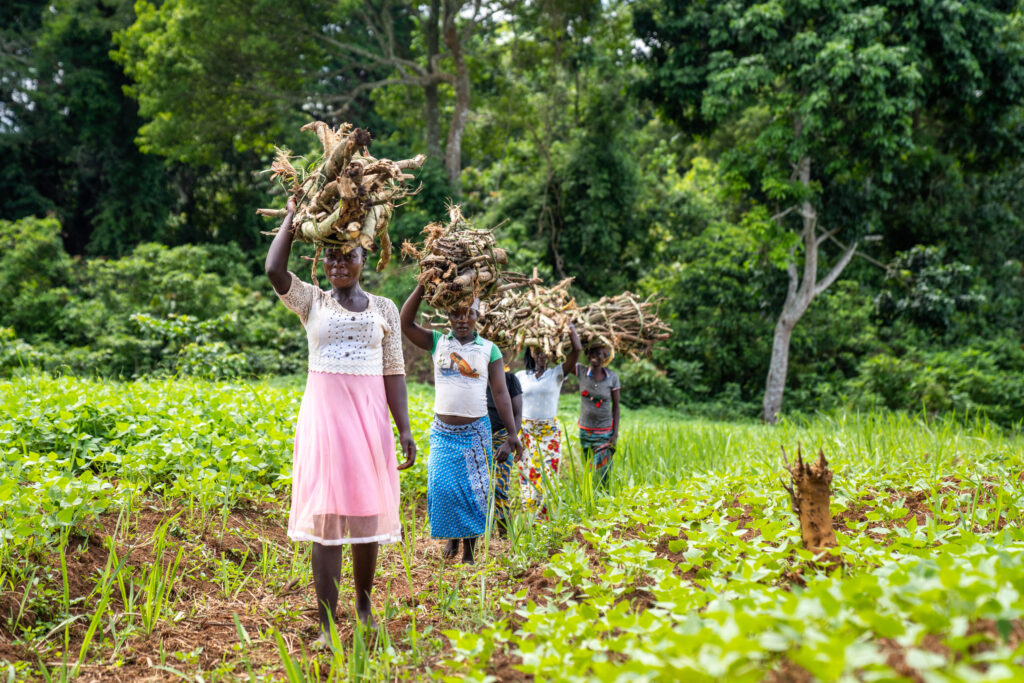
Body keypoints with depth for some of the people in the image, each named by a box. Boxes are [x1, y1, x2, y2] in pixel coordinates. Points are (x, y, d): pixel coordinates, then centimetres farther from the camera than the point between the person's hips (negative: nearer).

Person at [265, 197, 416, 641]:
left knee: (367, 515, 8)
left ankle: (365, 607, 27)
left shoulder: (383, 308, 8)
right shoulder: (312, 302, 6)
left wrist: (405, 430, 1)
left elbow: (393, 372, 6)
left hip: (369, 416, 2)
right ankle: (326, 624, 0)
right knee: (326, 517, -4)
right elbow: (274, 271, -13)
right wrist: (292, 217, -3)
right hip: (324, 412, -1)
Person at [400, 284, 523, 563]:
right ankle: (452, 537, 19)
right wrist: (422, 287, -13)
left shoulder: (489, 350, 2)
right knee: (442, 487, -6)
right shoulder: (437, 342, 5)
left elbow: (500, 392, 0)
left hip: (475, 432, -1)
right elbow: (406, 323, -6)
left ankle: (469, 551, 10)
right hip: (442, 431, 1)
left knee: (473, 490, -1)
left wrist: (512, 433, -5)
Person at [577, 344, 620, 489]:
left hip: (605, 433, -2)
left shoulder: (612, 377, -5)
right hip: (585, 431, 2)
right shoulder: (581, 371, -4)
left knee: (602, 474, -5)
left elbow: (616, 406, -1)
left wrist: (615, 433, -5)